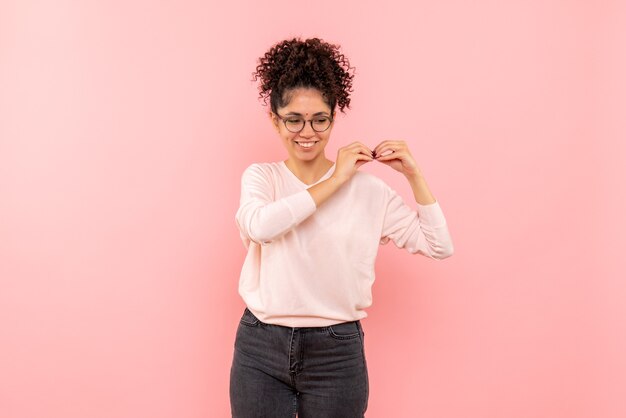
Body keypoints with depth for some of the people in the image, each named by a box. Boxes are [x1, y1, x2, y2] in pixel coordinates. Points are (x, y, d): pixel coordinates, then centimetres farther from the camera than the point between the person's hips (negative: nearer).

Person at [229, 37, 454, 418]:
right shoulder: (260, 176, 1)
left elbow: (440, 246, -3)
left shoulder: (369, 189, -2)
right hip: (260, 348, 1)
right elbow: (259, 224, -22)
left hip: (337, 352, 0)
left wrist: (414, 175, -9)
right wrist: (336, 179, -17)